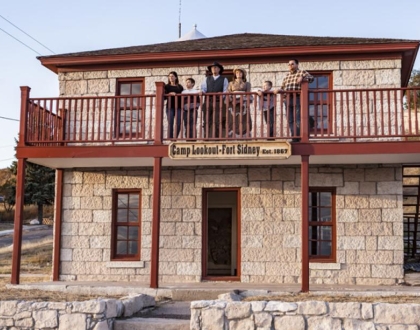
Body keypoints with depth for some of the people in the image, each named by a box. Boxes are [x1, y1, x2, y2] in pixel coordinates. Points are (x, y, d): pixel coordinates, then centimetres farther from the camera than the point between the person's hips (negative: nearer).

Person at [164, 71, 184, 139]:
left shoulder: (180, 87, 15)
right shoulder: (167, 86, 10)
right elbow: (164, 96, 0)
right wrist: (169, 94, -16)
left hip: (178, 107, 2)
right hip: (170, 107, -2)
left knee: (178, 124, -5)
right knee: (170, 123, -9)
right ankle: (170, 138, -8)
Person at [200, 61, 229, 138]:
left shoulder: (224, 79, 14)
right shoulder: (207, 79, 22)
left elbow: (225, 90, 3)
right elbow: (203, 88, 11)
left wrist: (222, 94, -19)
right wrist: (202, 92, -13)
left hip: (219, 102, -2)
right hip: (208, 101, 3)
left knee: (217, 121, -12)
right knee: (207, 121, -2)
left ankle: (214, 137, -13)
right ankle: (206, 137, -2)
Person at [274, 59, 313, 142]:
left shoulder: (302, 72, 5)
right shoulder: (287, 76, 21)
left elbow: (311, 78, -11)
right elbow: (283, 88, 23)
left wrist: (302, 78, -28)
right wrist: (278, 90, 1)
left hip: (298, 99, -6)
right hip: (288, 100, 6)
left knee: (298, 120, -9)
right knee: (291, 120, 4)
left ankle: (297, 139, -7)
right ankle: (294, 138, 8)